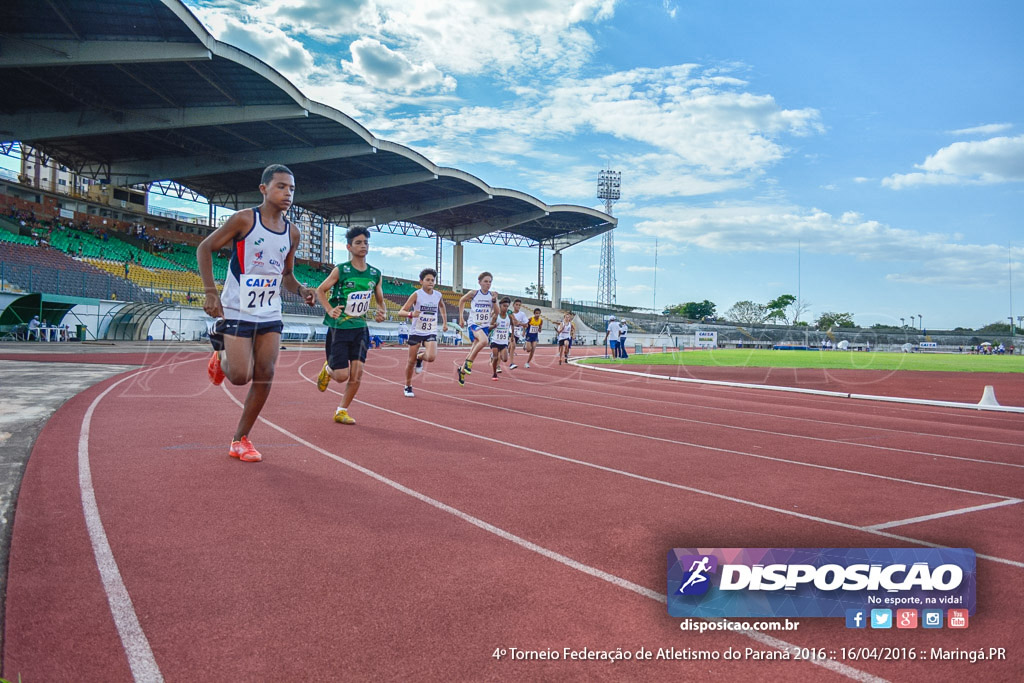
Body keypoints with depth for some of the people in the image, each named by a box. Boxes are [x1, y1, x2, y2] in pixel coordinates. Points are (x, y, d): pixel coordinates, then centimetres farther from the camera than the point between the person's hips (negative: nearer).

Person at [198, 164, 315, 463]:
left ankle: (241, 439, 13)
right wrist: (211, 292, -14)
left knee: (264, 376, -2)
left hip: (270, 315, 5)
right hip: (237, 312, -5)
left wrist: (300, 290, -6)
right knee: (240, 375, -11)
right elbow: (204, 248, -4)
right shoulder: (244, 219, -10)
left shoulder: (292, 232, 5)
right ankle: (220, 357, 27)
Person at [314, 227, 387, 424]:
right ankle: (327, 369, 32)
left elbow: (380, 300, 17)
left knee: (357, 372, -6)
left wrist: (382, 312, -4)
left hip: (360, 328, 4)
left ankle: (342, 411, 11)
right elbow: (320, 290, 0)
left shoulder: (375, 274, 5)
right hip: (339, 327, -4)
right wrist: (329, 309, -15)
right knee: (342, 375, -6)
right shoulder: (340, 270, -8)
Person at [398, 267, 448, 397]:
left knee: (431, 357, -21)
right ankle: (408, 387, 24)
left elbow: (442, 307, 25)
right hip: (416, 332, -2)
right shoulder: (416, 295, -10)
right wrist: (411, 314, -33)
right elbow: (401, 311, -13)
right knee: (411, 361, 4)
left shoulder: (438, 295, 1)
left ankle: (420, 357, 16)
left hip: (431, 333, 2)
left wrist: (445, 322, 20)